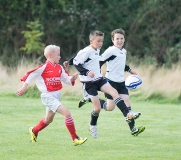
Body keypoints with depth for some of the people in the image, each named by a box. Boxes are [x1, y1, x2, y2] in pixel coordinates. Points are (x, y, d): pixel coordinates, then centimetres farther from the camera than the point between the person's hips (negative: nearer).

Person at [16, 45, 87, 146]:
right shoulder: (44, 67, -15)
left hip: (57, 95, 8)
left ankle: (34, 131, 48)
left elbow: (67, 80, 11)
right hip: (48, 96, -8)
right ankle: (75, 139, -16)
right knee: (67, 113, -20)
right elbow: (30, 75, -9)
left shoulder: (59, 67, 6)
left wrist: (73, 78, -10)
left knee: (49, 119, 22)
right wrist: (24, 87, -9)